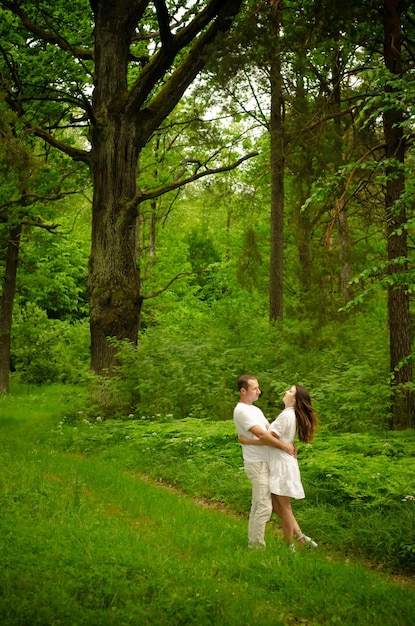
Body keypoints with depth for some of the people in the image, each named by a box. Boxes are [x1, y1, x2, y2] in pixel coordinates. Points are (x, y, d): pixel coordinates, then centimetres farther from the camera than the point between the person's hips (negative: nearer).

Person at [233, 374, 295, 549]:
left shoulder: (255, 410, 17)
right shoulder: (242, 411, -16)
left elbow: (270, 430, 15)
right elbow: (261, 434, -23)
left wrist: (288, 444, -2)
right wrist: (284, 446, -16)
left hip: (263, 462, 10)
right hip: (257, 464, -10)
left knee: (257, 506, 14)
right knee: (264, 507, -10)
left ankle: (253, 543, 21)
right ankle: (256, 545, -3)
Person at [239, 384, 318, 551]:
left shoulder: (286, 415, -18)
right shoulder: (292, 415, 12)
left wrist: (247, 441, -13)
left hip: (282, 465, -10)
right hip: (279, 464, 10)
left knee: (284, 507, 2)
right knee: (276, 505, 15)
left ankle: (289, 546, 13)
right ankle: (300, 537, 16)